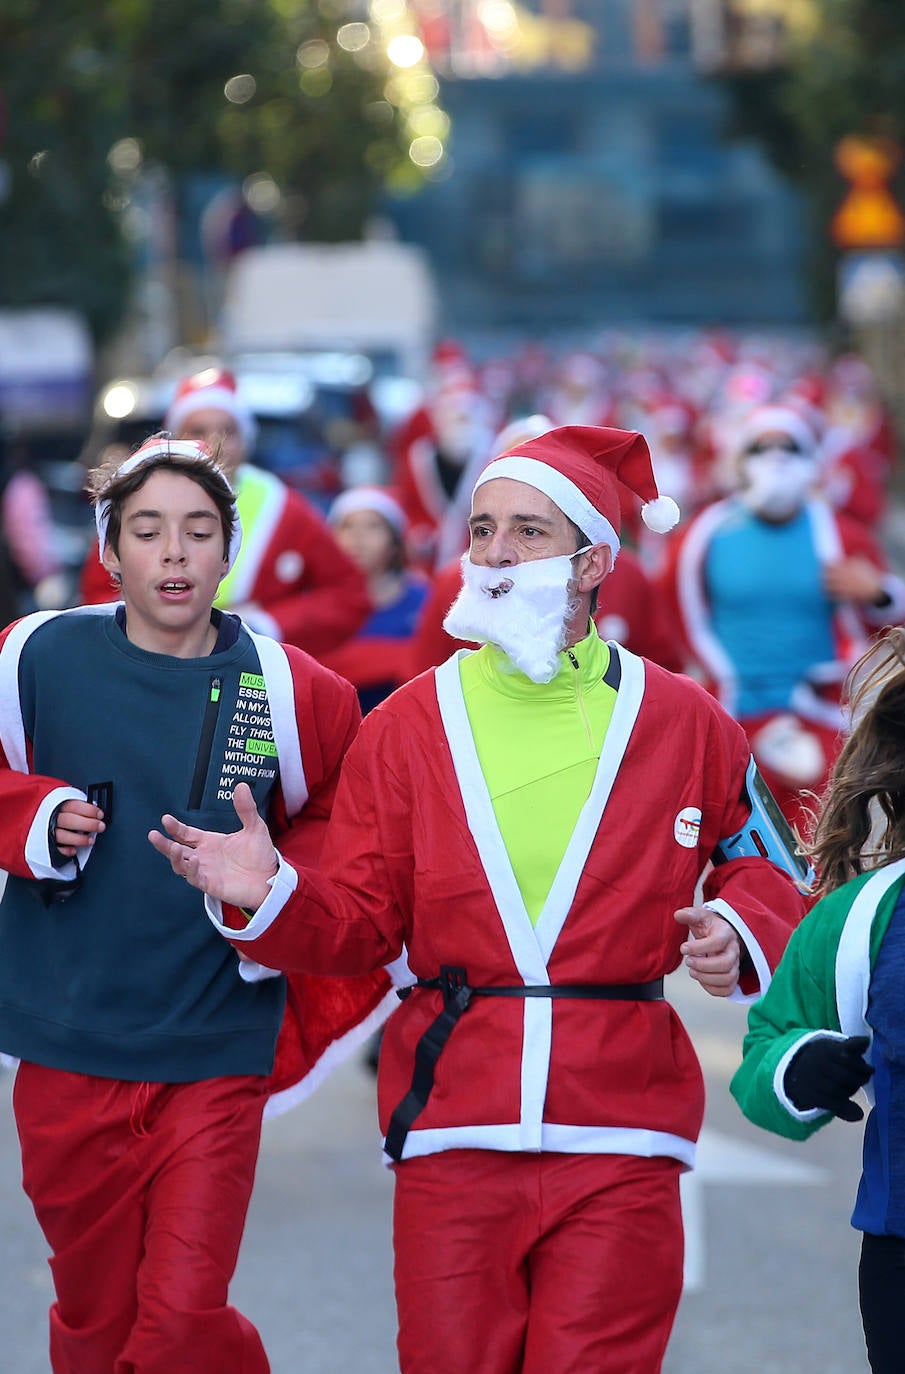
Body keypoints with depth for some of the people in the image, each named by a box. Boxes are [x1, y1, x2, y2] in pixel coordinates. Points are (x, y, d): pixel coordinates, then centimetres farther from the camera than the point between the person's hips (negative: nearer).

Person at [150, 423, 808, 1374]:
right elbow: (362, 922, 7)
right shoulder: (408, 726, 8)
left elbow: (761, 871, 16)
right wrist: (270, 897, -12)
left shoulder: (683, 723, 6)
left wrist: (739, 933, -5)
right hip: (451, 1126, 1)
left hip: (617, 1139, -1)